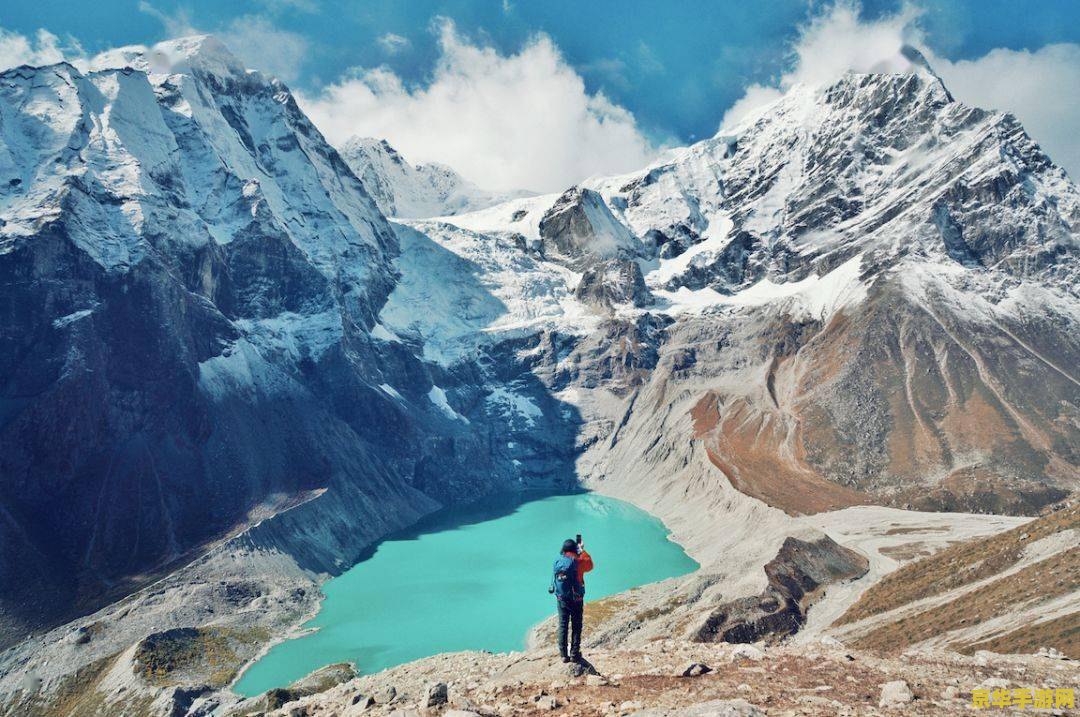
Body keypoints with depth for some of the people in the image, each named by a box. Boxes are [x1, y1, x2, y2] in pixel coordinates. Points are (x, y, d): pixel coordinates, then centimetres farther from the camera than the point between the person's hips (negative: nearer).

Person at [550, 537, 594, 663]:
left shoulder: (557, 561, -2)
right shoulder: (578, 562, -13)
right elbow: (589, 565, 5)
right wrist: (582, 551, 14)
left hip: (561, 599, 3)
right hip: (576, 599, -3)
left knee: (563, 626, 10)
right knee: (576, 626, 9)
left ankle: (564, 654, 11)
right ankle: (575, 654, 12)